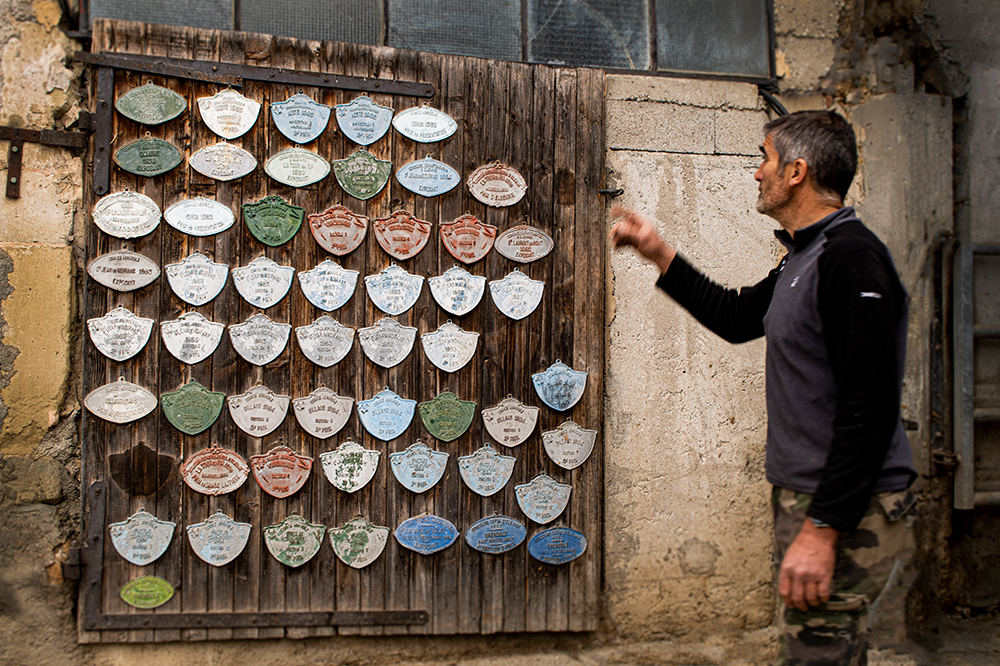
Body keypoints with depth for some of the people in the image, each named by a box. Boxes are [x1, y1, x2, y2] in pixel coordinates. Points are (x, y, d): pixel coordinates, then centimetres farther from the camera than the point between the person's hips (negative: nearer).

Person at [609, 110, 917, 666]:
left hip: (844, 513, -10)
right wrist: (658, 253, 27)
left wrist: (823, 528, -26)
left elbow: (870, 410, -25)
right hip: (806, 497, 10)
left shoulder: (851, 256, -19)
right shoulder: (805, 258, 14)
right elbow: (736, 318, 30)